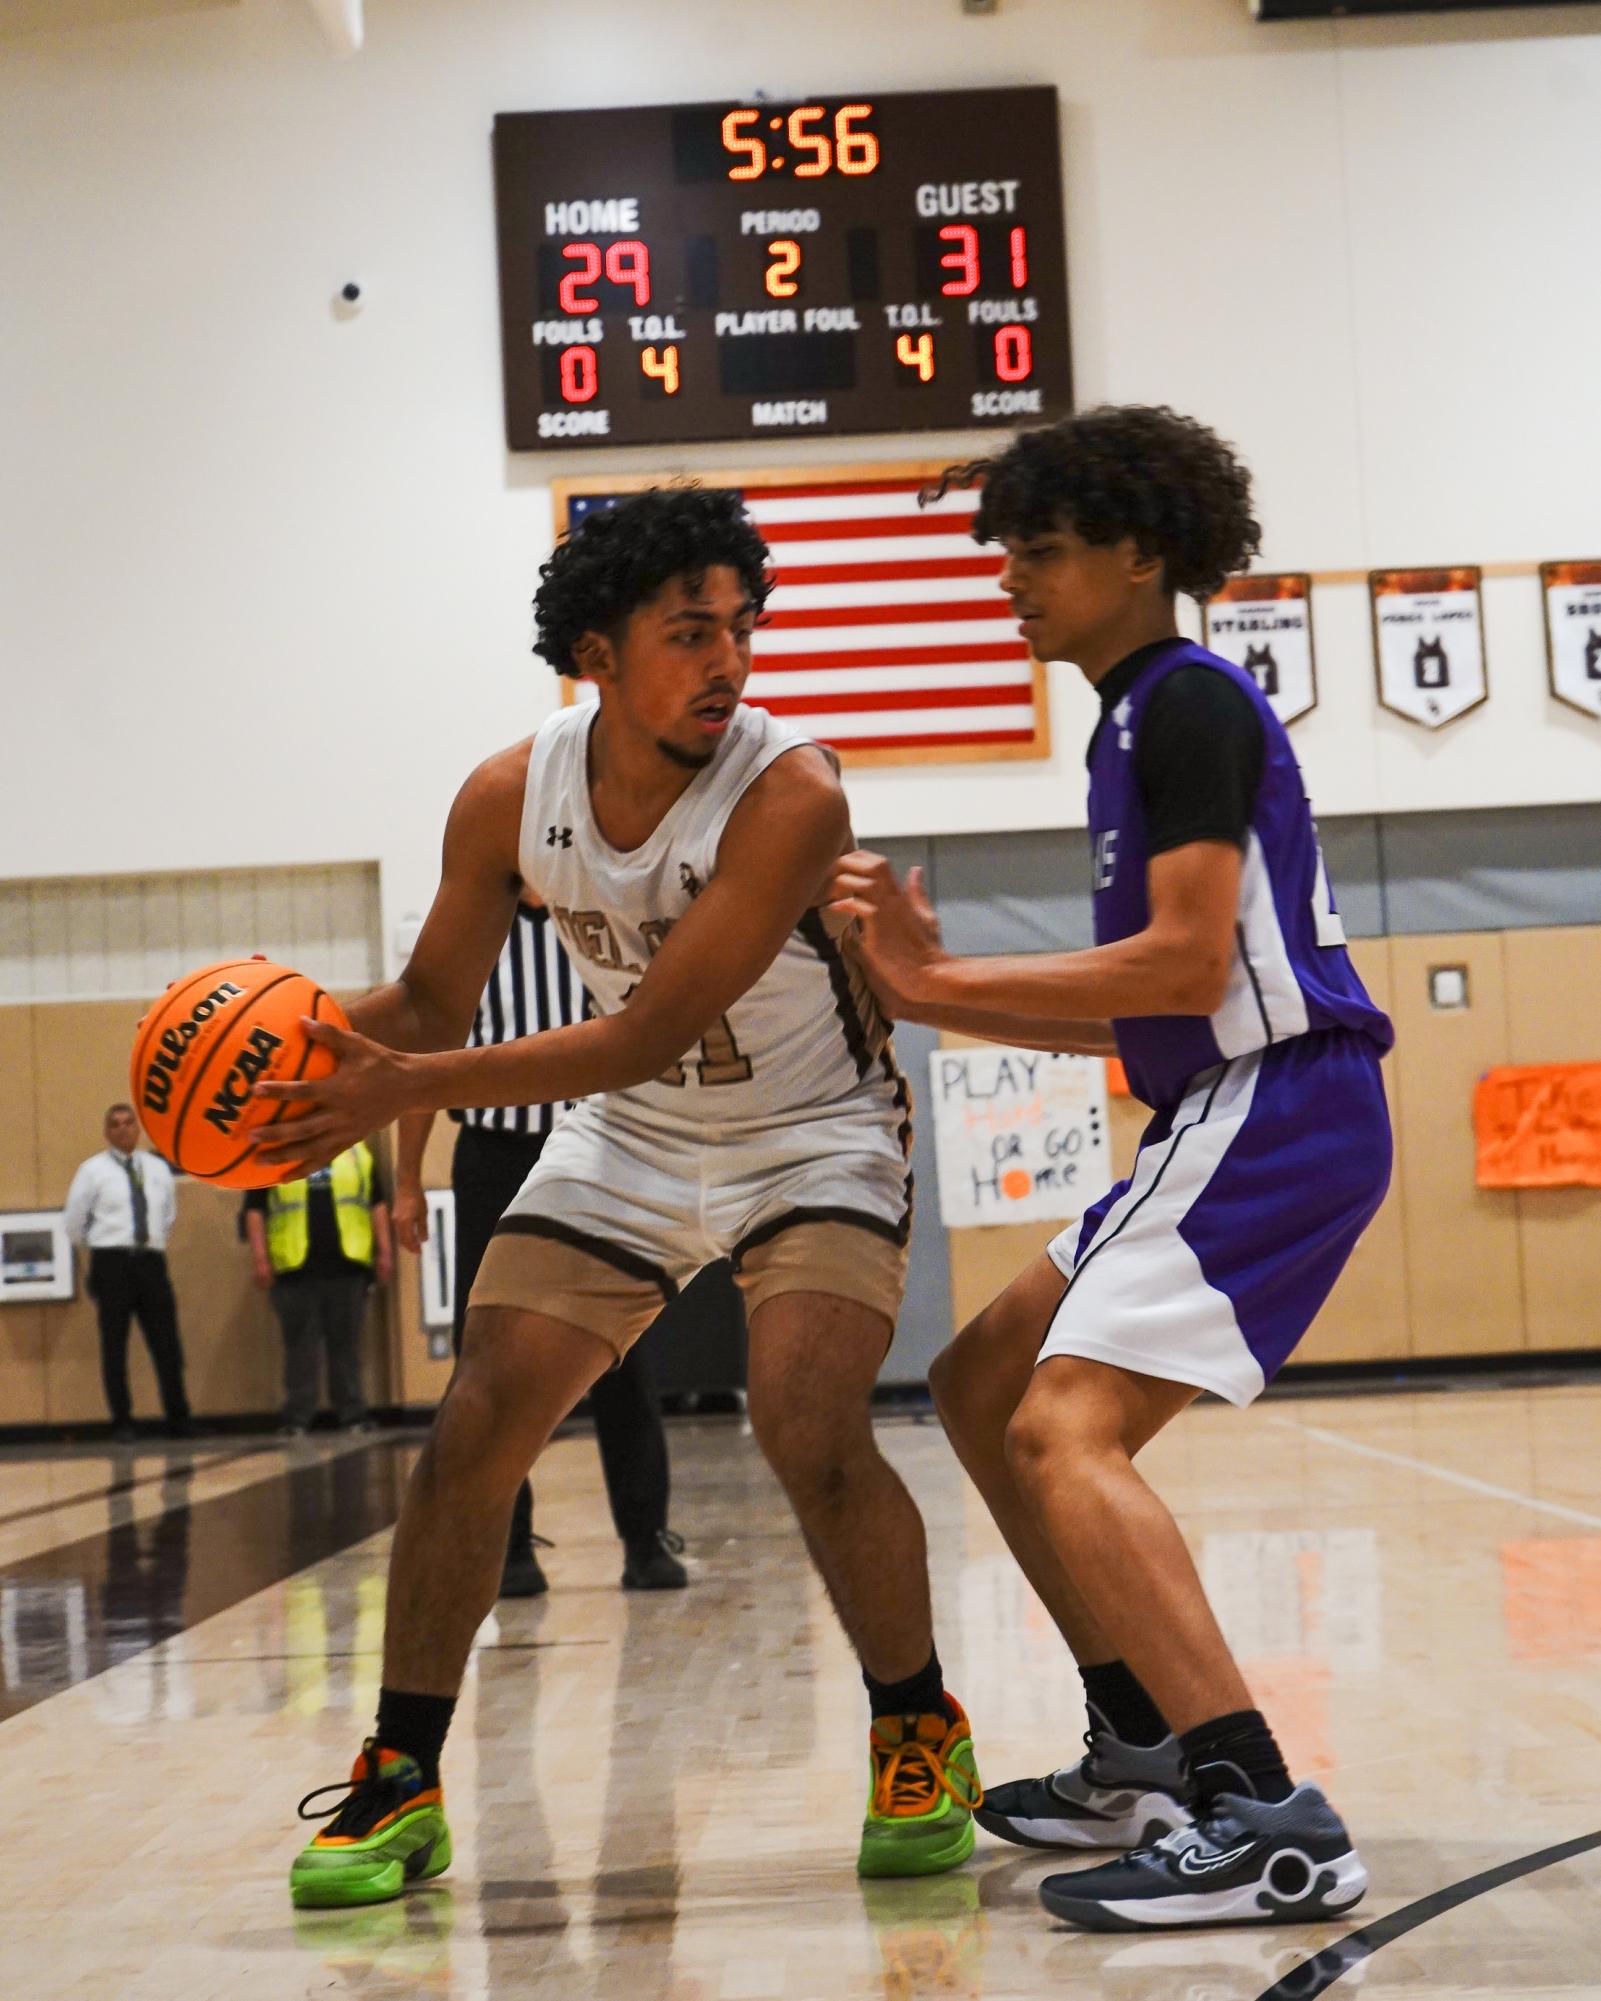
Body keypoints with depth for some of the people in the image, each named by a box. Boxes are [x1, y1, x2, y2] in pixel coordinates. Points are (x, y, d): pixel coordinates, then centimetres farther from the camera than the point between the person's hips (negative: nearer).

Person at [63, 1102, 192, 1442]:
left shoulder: (158, 1168, 12)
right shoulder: (93, 1170, 0)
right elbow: (74, 1223, 4)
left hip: (152, 1261, 3)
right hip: (112, 1263, -3)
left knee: (167, 1345, 2)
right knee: (114, 1347, 0)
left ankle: (180, 1422, 9)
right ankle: (122, 1424, 7)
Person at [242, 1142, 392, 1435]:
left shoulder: (356, 1150, 13)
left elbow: (377, 1204, 14)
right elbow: (254, 1210, 4)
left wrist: (384, 1251, 7)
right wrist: (260, 1258, -4)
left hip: (347, 1265, 2)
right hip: (295, 1268, -2)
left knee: (347, 1345, 5)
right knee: (300, 1347, 0)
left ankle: (352, 1415, 10)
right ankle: (296, 1419, 4)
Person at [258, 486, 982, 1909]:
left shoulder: (789, 794, -29)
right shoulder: (510, 799, -14)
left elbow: (649, 1036, -32)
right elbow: (433, 1004, 0)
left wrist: (413, 1087, -38)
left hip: (815, 1136, -4)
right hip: (628, 1140, 5)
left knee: (810, 1431, -24)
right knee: (472, 1432, -4)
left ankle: (921, 1738, 1)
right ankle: (401, 1783, 10)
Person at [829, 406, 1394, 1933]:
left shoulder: (1190, 701, -9)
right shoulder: (1139, 721, 20)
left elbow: (1190, 962, -20)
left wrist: (942, 977, -14)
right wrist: (923, 992, 14)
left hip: (1281, 1108, -10)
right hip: (1221, 1118, 11)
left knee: (1061, 1428, -22)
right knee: (981, 1387, 15)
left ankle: (1267, 1824, -27)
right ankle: (1148, 1758, 19)